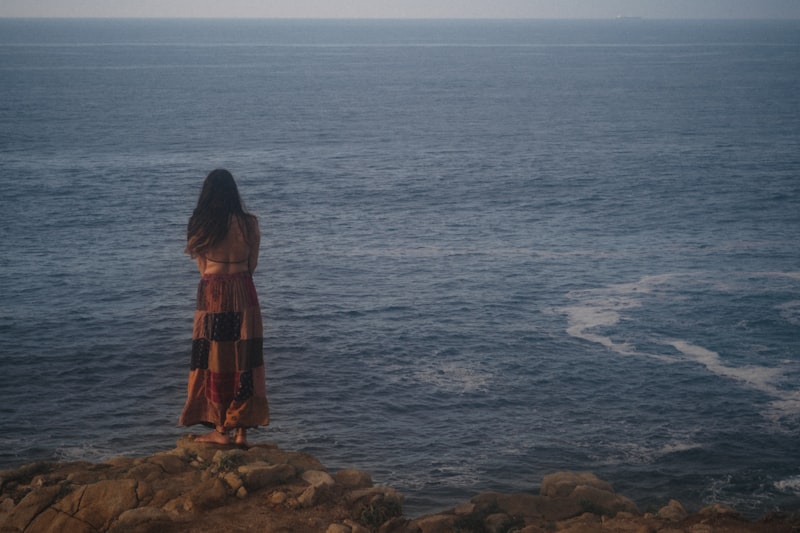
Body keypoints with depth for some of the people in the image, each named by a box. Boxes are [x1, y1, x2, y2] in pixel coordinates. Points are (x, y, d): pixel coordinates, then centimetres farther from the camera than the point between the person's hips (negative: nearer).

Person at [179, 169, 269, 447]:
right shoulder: (249, 223, -5)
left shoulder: (199, 226, -6)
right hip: (243, 295, 1)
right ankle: (241, 430, 11)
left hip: (212, 295, -1)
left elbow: (203, 267, 3)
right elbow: (252, 264, 4)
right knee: (243, 362, 8)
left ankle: (220, 429, 11)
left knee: (213, 360, 9)